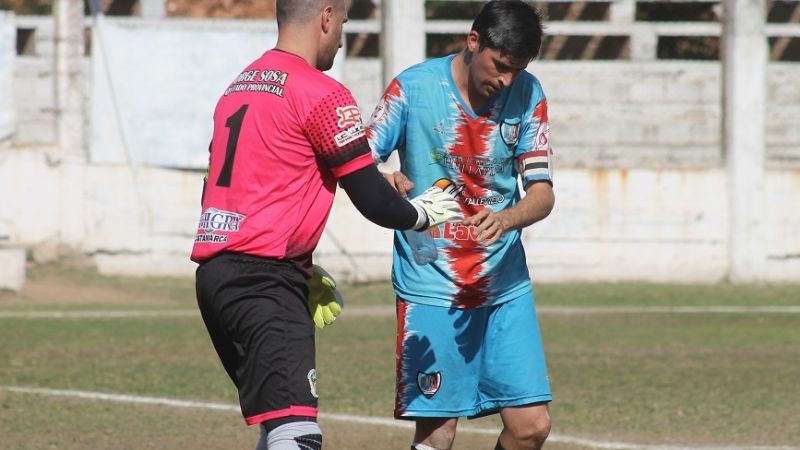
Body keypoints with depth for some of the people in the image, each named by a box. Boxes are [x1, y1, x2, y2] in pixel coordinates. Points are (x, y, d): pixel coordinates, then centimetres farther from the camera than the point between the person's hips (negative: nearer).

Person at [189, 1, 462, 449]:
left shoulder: (238, 88, 19)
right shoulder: (321, 95, -8)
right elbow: (374, 201, -8)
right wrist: (423, 213, 14)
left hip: (215, 273, 9)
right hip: (264, 283, -9)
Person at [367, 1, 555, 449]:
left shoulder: (527, 94, 1)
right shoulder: (414, 88, -8)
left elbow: (542, 192, -1)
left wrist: (505, 220, -24)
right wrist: (386, 182, -32)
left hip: (505, 288, 3)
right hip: (431, 289, -3)